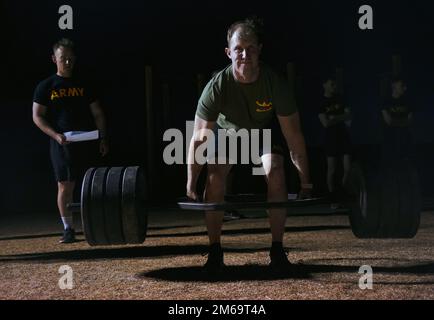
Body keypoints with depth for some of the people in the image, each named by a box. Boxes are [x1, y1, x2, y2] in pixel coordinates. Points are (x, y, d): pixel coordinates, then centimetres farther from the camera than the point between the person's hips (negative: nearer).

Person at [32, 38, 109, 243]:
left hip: (87, 142, 2)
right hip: (62, 144, -2)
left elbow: (97, 113, 14)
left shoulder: (83, 86, 12)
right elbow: (37, 116, -1)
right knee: (65, 186, -2)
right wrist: (56, 135, -15)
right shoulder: (45, 87, 4)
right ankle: (68, 229, 7)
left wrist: (103, 138, 2)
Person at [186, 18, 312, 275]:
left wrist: (306, 182, -19)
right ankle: (215, 252, -11)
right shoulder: (217, 87, -35)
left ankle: (277, 250, -12)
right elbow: (199, 138, -27)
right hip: (227, 130, 0)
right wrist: (191, 186, -25)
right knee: (215, 176, -22)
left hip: (265, 128, 0)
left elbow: (293, 135, -24)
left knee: (275, 172, -23)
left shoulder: (275, 84, -33)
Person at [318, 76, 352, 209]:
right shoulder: (322, 102, -2)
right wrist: (342, 119, -4)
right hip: (331, 138, -3)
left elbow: (349, 116, 5)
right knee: (331, 170, -1)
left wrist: (335, 118, -10)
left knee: (348, 168, -5)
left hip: (344, 136, 3)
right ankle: (333, 200, 5)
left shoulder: (340, 99, 10)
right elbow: (326, 123, -11)